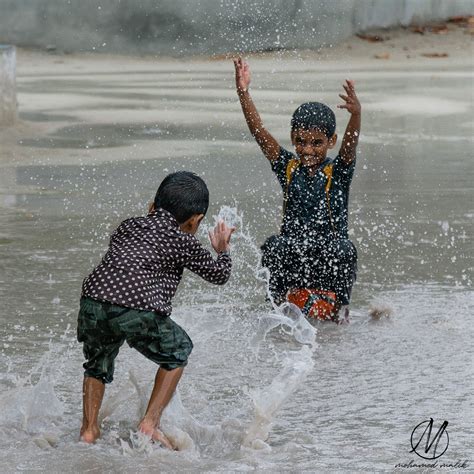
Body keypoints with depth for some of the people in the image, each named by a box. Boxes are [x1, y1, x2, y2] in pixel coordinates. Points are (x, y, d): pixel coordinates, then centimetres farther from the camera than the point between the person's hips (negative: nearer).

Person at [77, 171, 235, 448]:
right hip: (139, 313, -4)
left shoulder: (128, 226, 24)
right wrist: (223, 249, 45)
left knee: (98, 363, 32)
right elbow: (219, 275, 24)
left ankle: (89, 429, 22)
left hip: (93, 303, 4)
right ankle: (150, 424, 15)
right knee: (177, 352, 23)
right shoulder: (183, 241, 12)